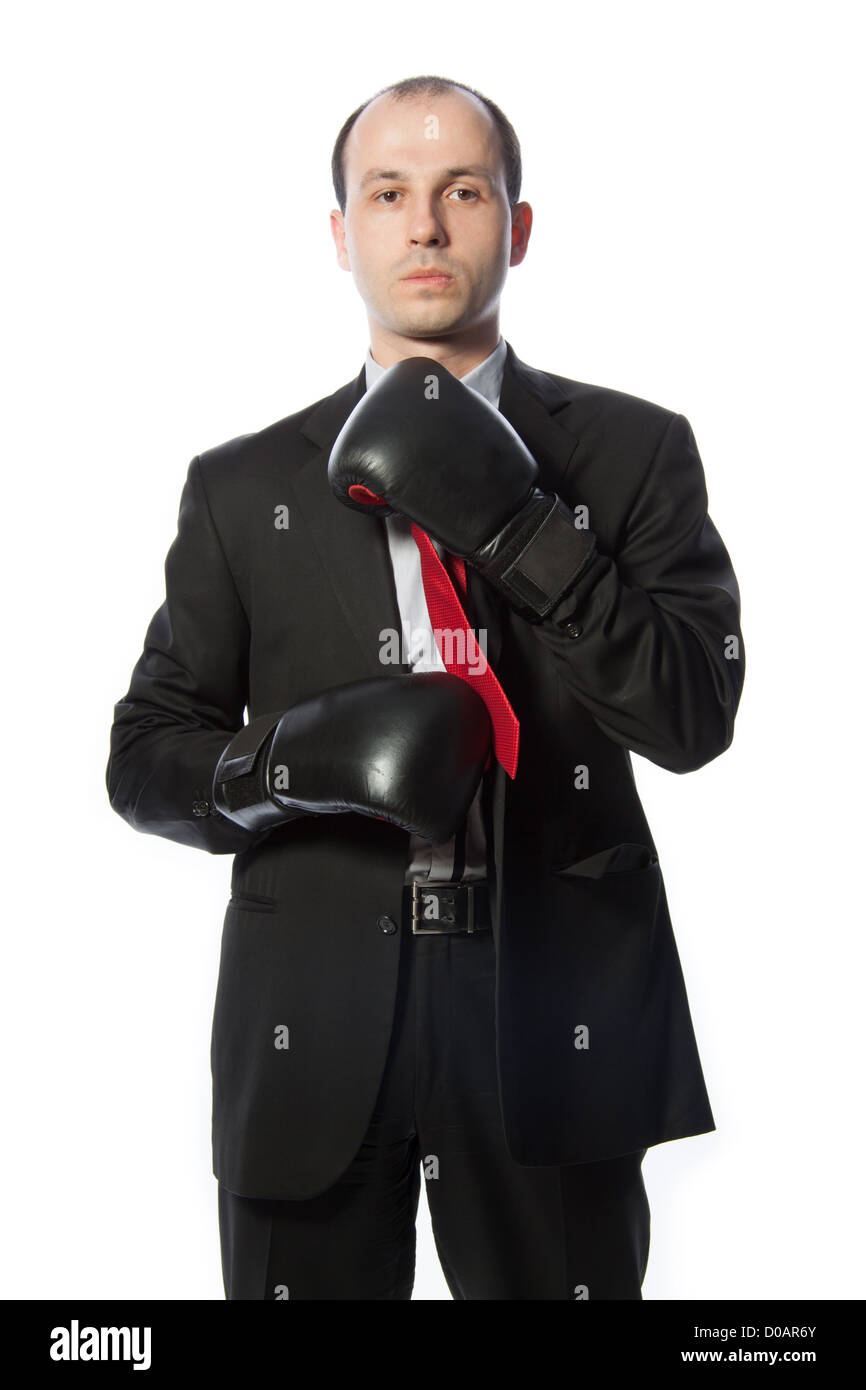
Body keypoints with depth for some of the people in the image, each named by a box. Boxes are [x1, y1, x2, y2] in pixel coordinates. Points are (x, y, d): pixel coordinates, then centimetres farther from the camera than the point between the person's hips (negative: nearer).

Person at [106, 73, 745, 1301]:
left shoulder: (635, 452, 4)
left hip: (555, 1020, 0)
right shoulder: (244, 486, 7)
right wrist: (294, 754, -15)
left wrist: (511, 524, -17)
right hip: (312, 1033, 1)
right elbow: (145, 759, 5)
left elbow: (696, 716, -7)